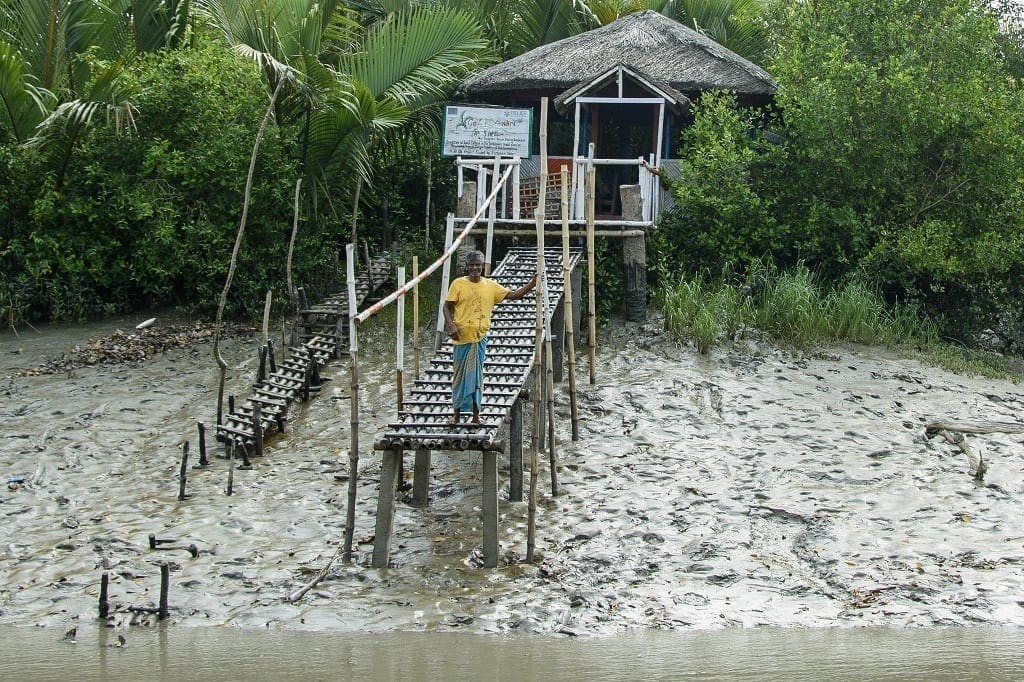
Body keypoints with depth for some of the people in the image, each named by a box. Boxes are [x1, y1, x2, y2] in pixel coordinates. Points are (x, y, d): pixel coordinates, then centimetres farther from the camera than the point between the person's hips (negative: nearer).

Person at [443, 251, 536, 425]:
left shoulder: (490, 286, 6)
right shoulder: (458, 284, -2)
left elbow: (513, 295, 6)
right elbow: (447, 307, -1)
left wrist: (532, 283, -6)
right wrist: (451, 325, -16)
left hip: (480, 337, 2)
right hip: (462, 337, -2)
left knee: (476, 375, 7)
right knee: (459, 374, 4)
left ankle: (476, 414, 12)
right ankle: (456, 413, 12)